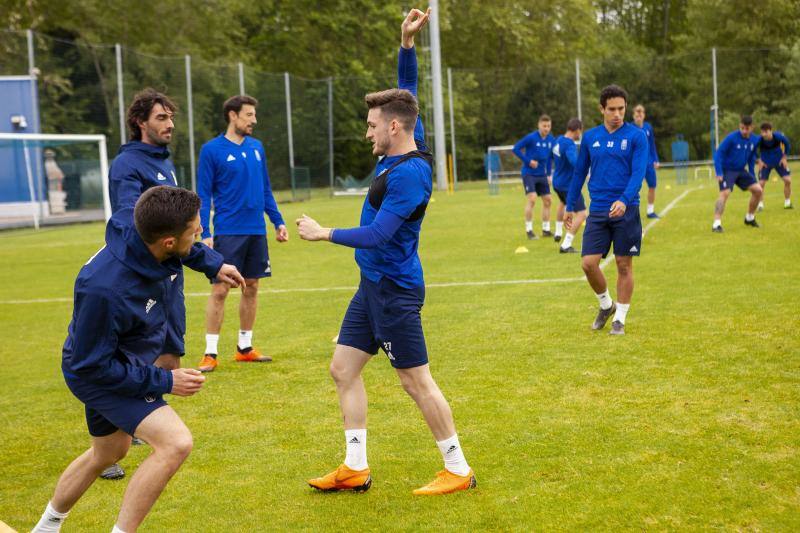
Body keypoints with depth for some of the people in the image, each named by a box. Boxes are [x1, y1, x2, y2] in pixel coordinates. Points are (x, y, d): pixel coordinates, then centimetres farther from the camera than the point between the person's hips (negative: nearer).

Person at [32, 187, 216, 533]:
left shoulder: (148, 248, -18)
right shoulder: (105, 290, -40)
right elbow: (91, 365, -28)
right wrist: (163, 382, -24)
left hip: (112, 363, 9)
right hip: (98, 374, -9)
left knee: (108, 453, 29)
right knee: (176, 442, -24)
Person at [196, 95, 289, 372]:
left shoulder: (257, 147, 9)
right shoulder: (212, 150, -6)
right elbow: (203, 195, -6)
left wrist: (278, 221, 11)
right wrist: (205, 234, -13)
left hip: (257, 232, 5)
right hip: (228, 232, -5)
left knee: (251, 289, 10)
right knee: (220, 290, -4)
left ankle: (245, 348, 21)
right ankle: (210, 353, 3)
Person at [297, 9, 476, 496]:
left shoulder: (408, 173, -22)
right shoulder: (400, 150, 4)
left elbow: (376, 235, -25)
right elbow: (407, 95, 19)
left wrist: (323, 233, -13)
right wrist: (407, 43, 8)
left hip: (395, 289, -10)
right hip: (374, 284, 10)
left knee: (417, 381, -2)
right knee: (343, 369, 10)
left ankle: (459, 471, 10)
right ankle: (355, 469, 17)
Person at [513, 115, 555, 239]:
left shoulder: (551, 140, 2)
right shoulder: (531, 138, -15)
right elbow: (516, 148, -13)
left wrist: (549, 174, 11)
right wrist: (528, 161, -17)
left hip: (542, 175, 6)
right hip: (529, 174, -6)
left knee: (547, 200, 5)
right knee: (532, 199, -15)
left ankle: (546, 230, 16)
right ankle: (529, 230, -5)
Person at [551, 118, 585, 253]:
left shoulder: (558, 140, 4)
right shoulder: (570, 145, -25)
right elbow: (574, 162, -44)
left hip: (557, 182, 10)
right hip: (569, 185, -10)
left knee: (563, 203, 38)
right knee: (581, 214, -9)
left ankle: (558, 233, 52)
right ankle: (566, 245, -14)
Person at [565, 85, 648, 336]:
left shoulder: (636, 136, -3)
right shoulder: (590, 137, 7)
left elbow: (638, 172, -12)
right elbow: (579, 172, 15)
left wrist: (624, 200, -27)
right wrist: (570, 207, 16)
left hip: (626, 210, -3)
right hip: (597, 211, 3)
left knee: (624, 265, 3)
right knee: (588, 263, -5)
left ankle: (619, 318, 16)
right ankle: (606, 305, 21)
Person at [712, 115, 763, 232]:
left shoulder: (755, 140, -2)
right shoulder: (731, 138, -20)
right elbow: (718, 153, -17)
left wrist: (751, 174, 13)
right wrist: (719, 173, -24)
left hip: (741, 170, 6)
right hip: (727, 170, -6)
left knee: (758, 190, 0)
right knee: (725, 193, -25)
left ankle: (750, 218, 20)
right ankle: (716, 224, -25)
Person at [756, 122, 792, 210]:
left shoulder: (779, 136, -26)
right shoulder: (759, 140, -27)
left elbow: (787, 144, -4)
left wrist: (784, 157, -4)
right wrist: (759, 161, -13)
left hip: (779, 161, 1)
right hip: (765, 163, -1)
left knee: (787, 180, -7)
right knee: (761, 183, -11)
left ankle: (787, 202, 11)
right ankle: (760, 204, 6)